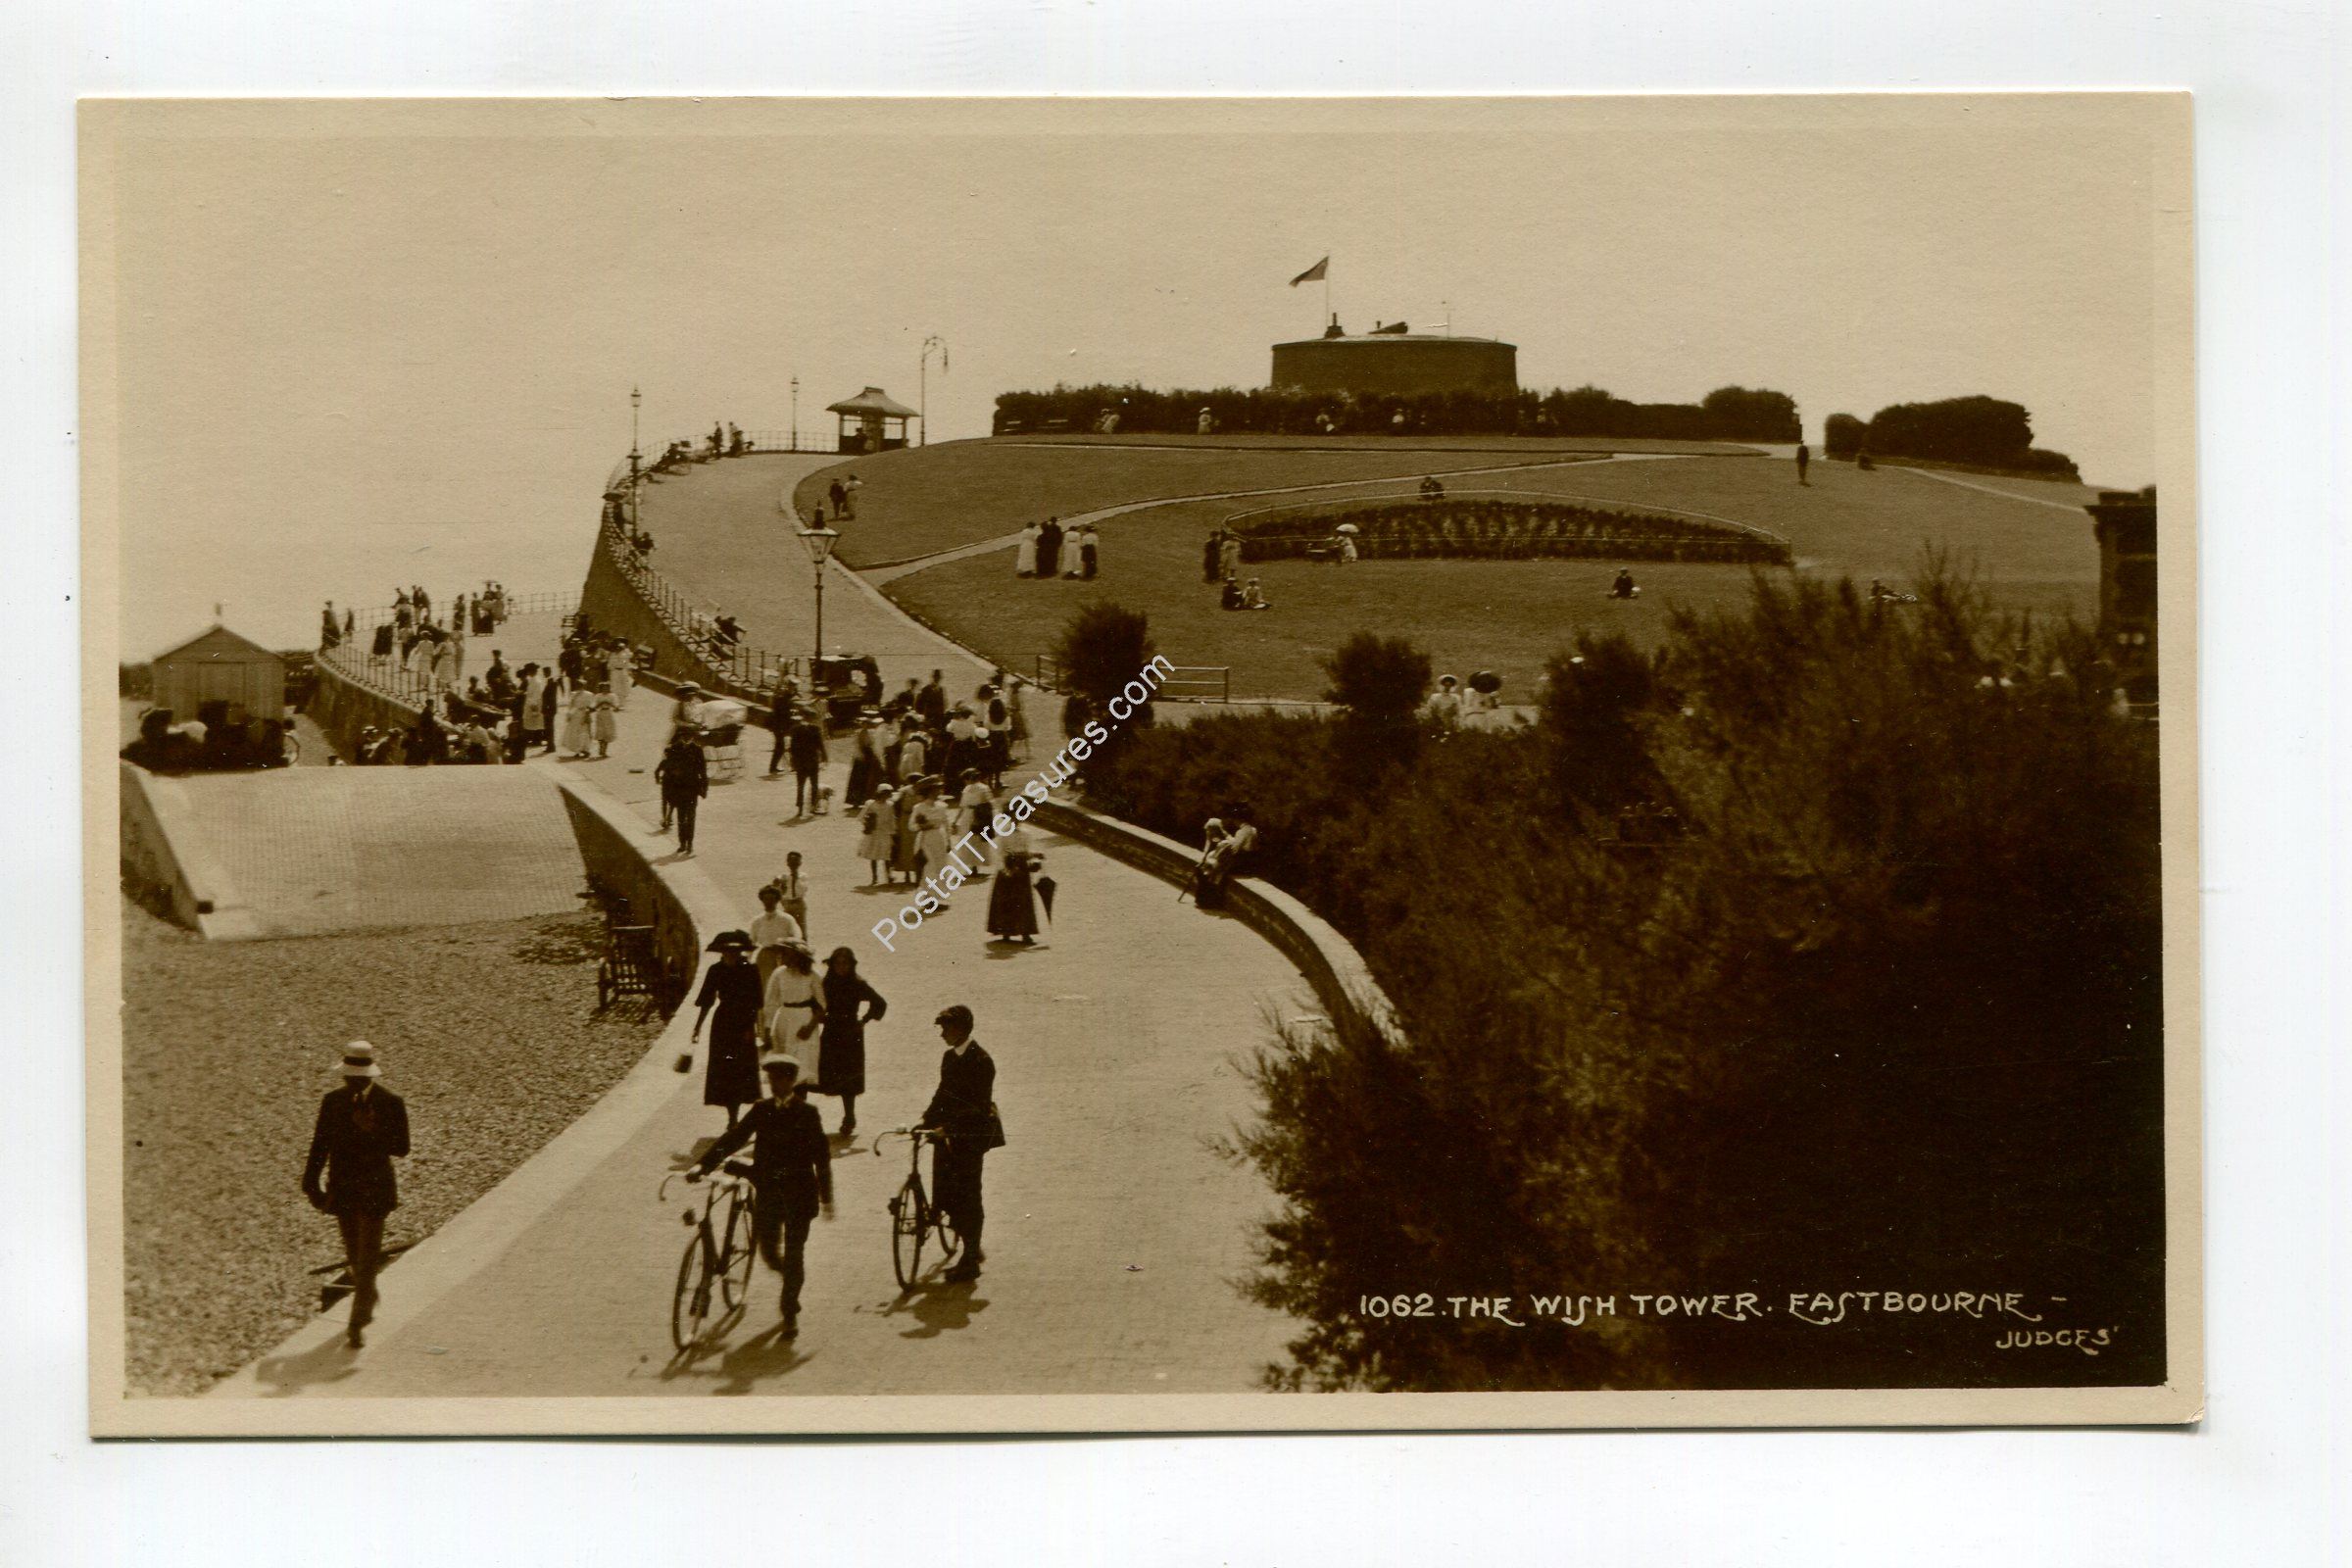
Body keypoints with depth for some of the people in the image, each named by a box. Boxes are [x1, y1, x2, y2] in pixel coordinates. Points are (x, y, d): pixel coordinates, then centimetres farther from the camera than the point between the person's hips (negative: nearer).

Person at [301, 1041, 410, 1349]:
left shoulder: (390, 1103, -10)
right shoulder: (332, 1101, 0)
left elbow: (401, 1149, -11)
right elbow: (320, 1145, 5)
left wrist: (373, 1130, -25)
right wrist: (312, 1185, 0)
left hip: (374, 1192, -4)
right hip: (341, 1190, 4)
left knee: (367, 1259, -6)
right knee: (354, 1256, 18)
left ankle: (357, 1325, 1)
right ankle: (368, 1300, 44)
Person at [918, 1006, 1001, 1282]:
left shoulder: (980, 1061, -15)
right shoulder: (950, 1057, 11)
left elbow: (978, 1104, -22)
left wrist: (947, 1127, -28)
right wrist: (926, 1121, 7)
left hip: (972, 1135, -8)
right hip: (951, 1135, 8)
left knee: (967, 1197, -4)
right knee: (944, 1193, 8)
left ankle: (970, 1262, 4)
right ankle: (972, 1248, 25)